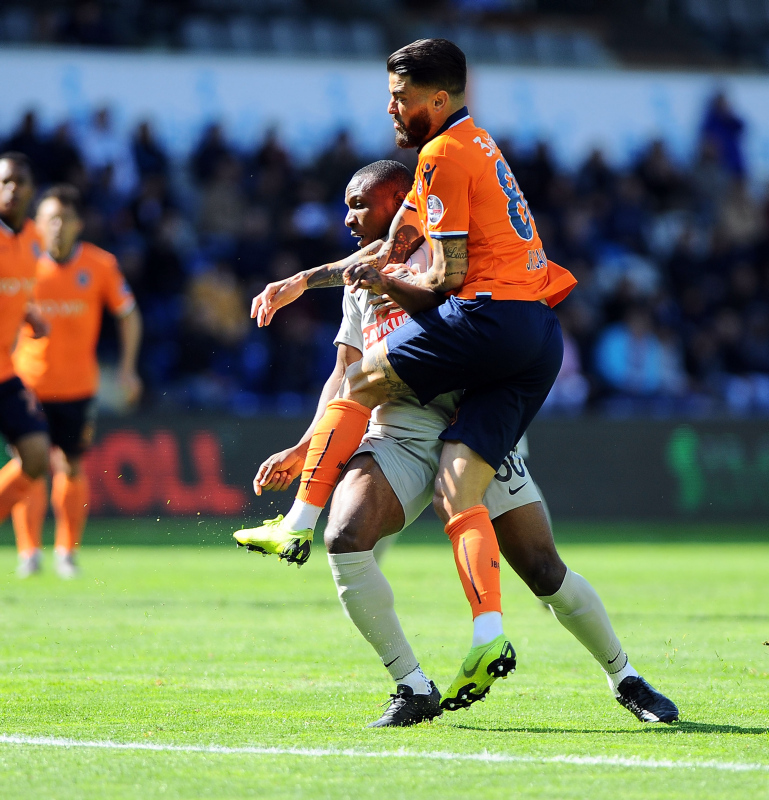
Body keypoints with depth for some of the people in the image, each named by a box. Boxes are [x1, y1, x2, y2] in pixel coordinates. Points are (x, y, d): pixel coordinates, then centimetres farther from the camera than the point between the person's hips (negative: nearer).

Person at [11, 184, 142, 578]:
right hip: (28, 380, -1)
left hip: (77, 383, 1)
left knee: (72, 467, 3)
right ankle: (28, 552, 4)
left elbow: (128, 315, 9)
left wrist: (127, 368, 3)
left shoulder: (100, 265, -3)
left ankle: (67, 552, 16)